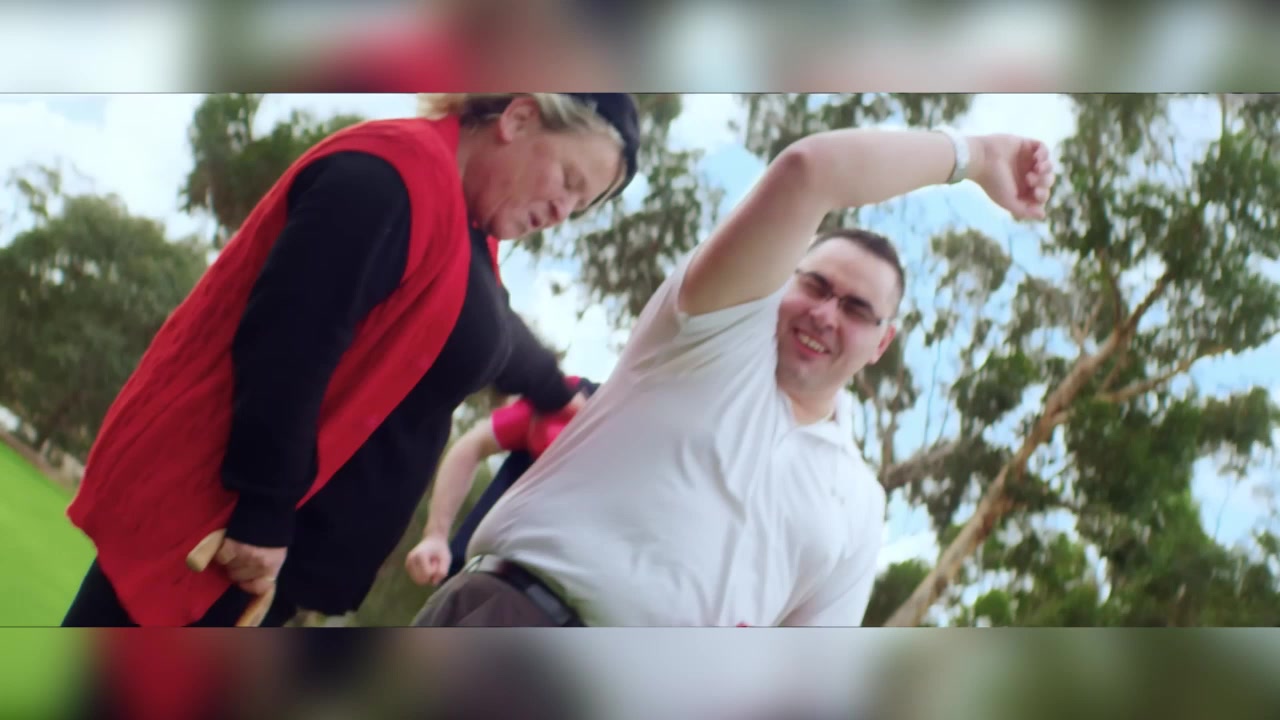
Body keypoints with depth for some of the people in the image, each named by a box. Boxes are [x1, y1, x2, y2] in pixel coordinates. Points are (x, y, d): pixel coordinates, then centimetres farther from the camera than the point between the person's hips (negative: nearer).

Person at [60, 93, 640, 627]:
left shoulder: (465, 237, 16)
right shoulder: (395, 176, -17)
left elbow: (489, 336, 38)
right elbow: (285, 347, -26)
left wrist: (558, 395, 56)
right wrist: (262, 514, -25)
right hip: (209, 522, -10)